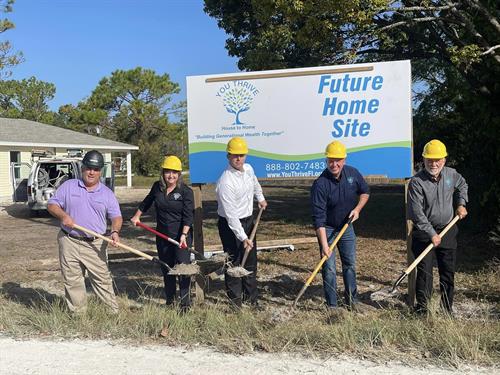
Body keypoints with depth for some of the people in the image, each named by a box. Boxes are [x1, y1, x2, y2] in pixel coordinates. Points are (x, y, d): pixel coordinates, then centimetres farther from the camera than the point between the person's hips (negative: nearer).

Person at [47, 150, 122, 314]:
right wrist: (63, 215, -15)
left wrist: (115, 231, -19)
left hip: (95, 245, -1)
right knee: (72, 281, 8)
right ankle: (78, 314, 20)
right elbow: (52, 204, 6)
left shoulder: (107, 193, 4)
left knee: (103, 280, 0)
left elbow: (116, 216, 2)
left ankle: (114, 312, 8)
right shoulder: (68, 186, 5)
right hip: (69, 242, 1)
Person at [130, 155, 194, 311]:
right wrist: (137, 216, 28)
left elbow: (188, 216, -16)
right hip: (162, 236, 5)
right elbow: (147, 202, 25)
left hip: (181, 235, -5)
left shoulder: (186, 191, -10)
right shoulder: (157, 187, 5)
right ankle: (169, 301, 25)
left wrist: (184, 235, -26)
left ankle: (185, 303, -4)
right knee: (166, 269, 12)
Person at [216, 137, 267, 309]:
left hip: (248, 220, 8)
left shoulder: (248, 169, -2)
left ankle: (251, 297, 26)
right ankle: (235, 299, 13)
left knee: (251, 262, 14)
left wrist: (260, 198, 33)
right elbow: (231, 215, -26)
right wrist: (243, 238, -26)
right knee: (234, 263, -1)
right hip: (230, 225, -8)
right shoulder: (225, 182, -26)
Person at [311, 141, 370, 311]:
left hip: (346, 226, 5)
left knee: (350, 264, 13)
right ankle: (332, 305, 10)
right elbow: (319, 218, -28)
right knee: (329, 268, -2)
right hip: (327, 229, -5)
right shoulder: (320, 184, -27)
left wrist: (357, 209, -9)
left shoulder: (353, 173, -11)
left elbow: (365, 192, 9)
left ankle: (352, 300, 28)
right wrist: (324, 245, -33)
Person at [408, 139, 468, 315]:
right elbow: (417, 212, -21)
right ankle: (422, 309, 7)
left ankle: (448, 307, 25)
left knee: (448, 271, 11)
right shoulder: (416, 182, -18)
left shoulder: (451, 174, -1)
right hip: (424, 232, -5)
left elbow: (462, 186, 24)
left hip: (448, 230, 5)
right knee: (424, 272, -3)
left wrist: (461, 204, 11)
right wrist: (432, 234, -21)